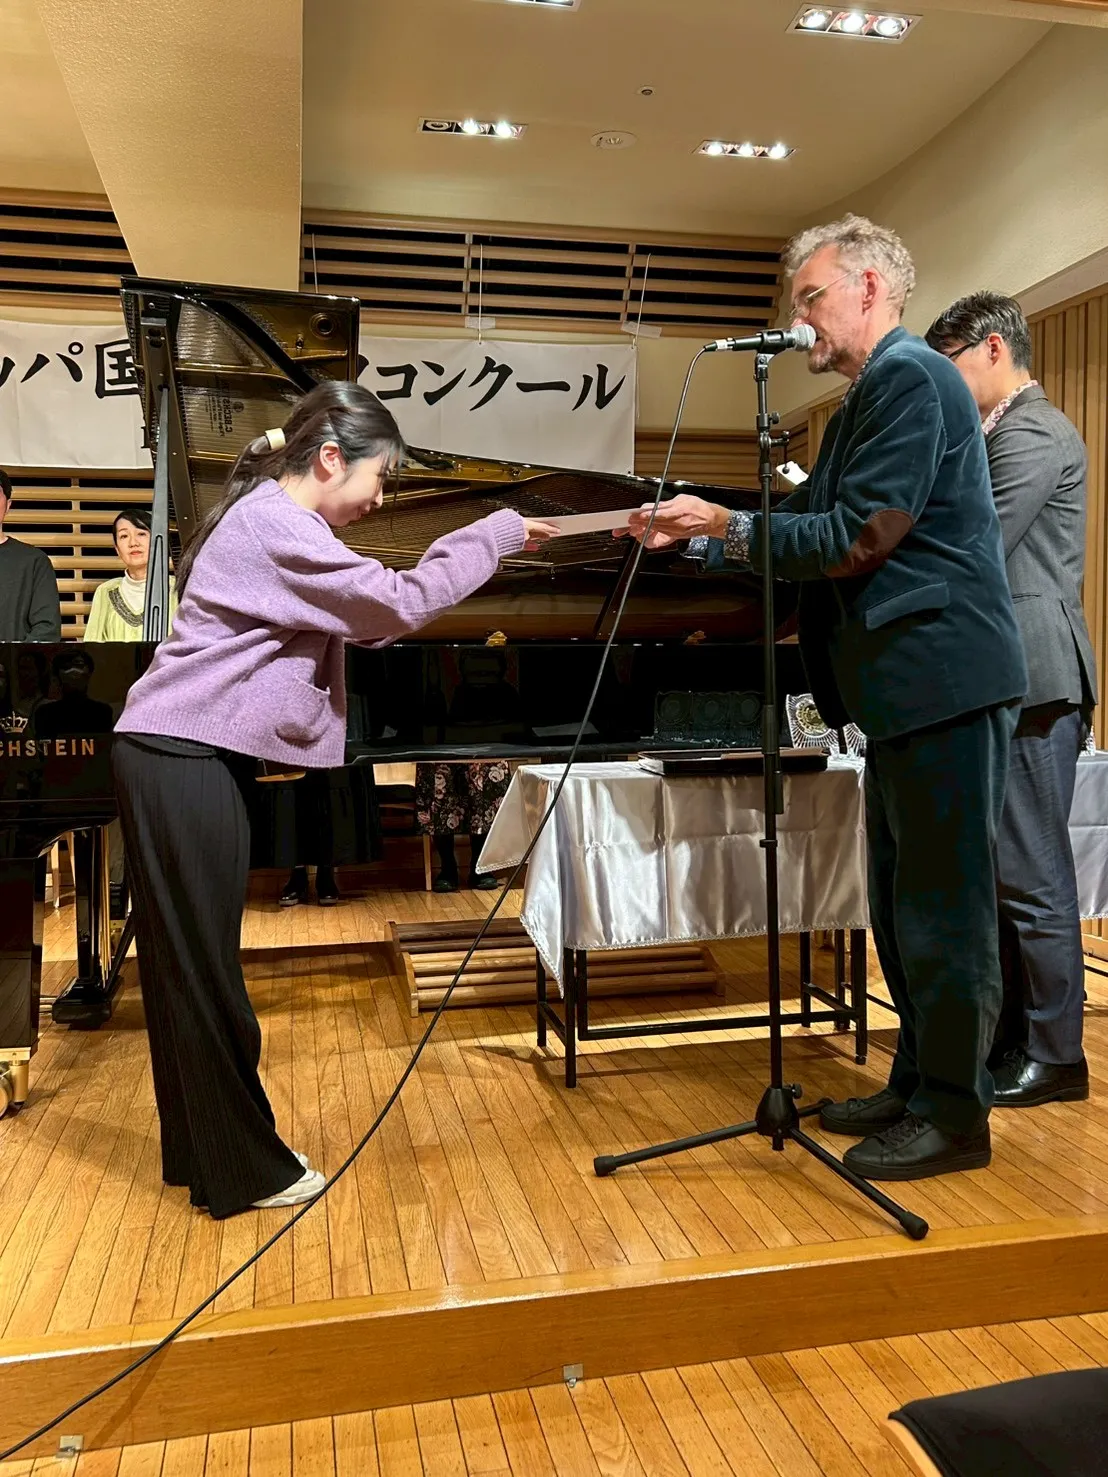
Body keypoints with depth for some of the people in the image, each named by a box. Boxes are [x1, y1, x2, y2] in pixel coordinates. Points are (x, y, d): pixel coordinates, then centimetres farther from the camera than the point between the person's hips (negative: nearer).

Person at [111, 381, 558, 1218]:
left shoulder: (270, 516, 17)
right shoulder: (273, 522, -16)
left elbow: (364, 621, 13)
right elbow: (398, 605, -22)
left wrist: (479, 550, 7)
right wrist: (496, 534, -10)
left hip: (181, 753, 10)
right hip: (186, 761, -10)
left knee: (186, 962, 15)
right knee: (205, 968, 0)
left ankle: (198, 1150, 29)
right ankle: (245, 1171, 13)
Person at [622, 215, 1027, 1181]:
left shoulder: (912, 379, -11)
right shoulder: (872, 396, 20)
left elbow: (856, 538, -18)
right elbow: (815, 522, 17)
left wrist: (728, 525, -12)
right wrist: (701, 533, 8)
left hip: (943, 680, -10)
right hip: (906, 686, 10)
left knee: (944, 903, -2)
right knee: (903, 902, 15)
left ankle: (954, 1114, 11)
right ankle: (918, 1083, 27)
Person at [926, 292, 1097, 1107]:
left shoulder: (1032, 432, -9)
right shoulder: (1007, 432, 22)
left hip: (1031, 683, -10)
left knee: (1032, 878, -3)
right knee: (1001, 875, 13)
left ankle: (1053, 1058, 9)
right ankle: (1012, 1039, 24)